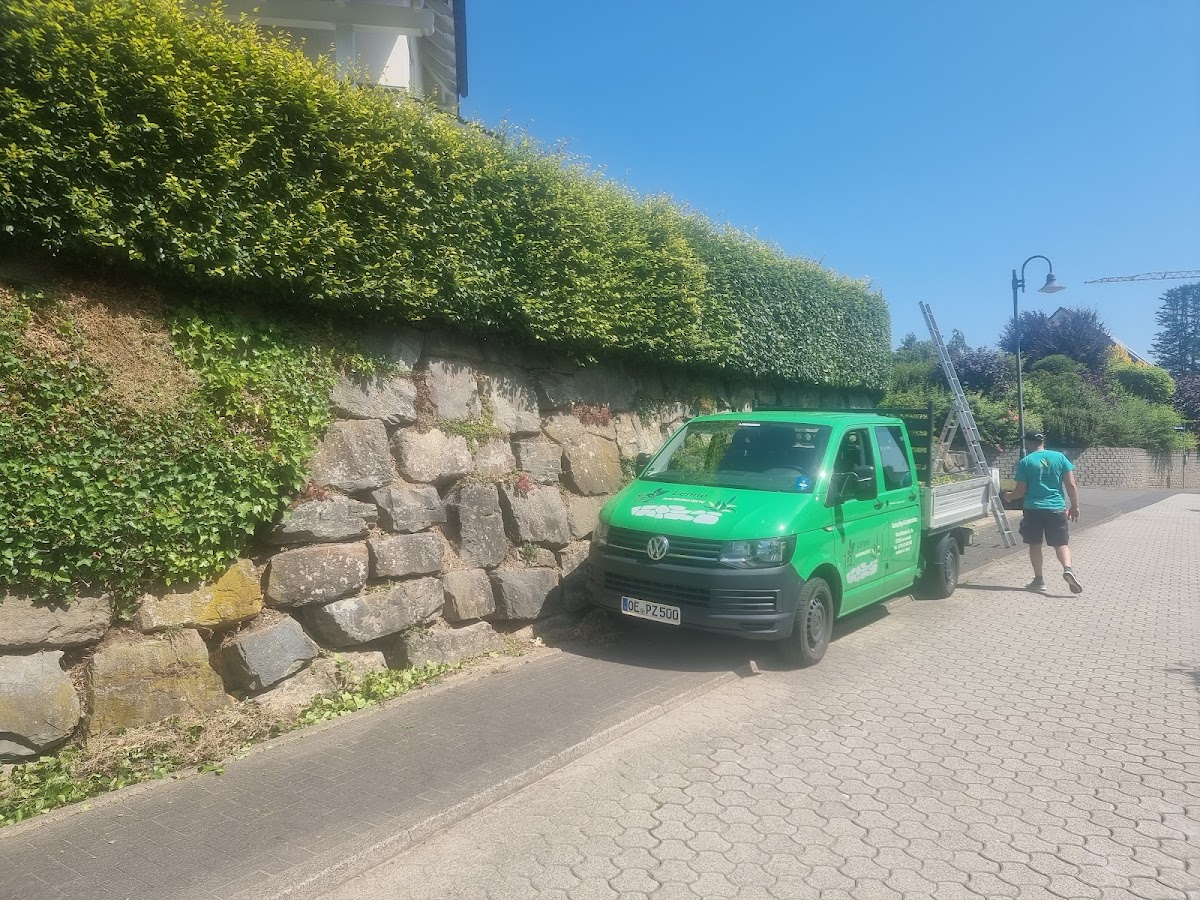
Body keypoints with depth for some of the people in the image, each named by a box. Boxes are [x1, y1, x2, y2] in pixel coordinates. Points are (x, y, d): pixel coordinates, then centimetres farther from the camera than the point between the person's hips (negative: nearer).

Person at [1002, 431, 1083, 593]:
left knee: (1035, 544, 11)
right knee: (1061, 543, 9)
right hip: (1056, 507, 2)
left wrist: (1009, 496, 18)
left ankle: (1039, 580, 15)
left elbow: (1021, 491, -3)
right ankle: (1068, 568, -16)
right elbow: (1071, 485, 0)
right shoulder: (1059, 457, 2)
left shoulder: (1025, 462, -4)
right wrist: (1075, 506, 8)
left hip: (1033, 508, -1)